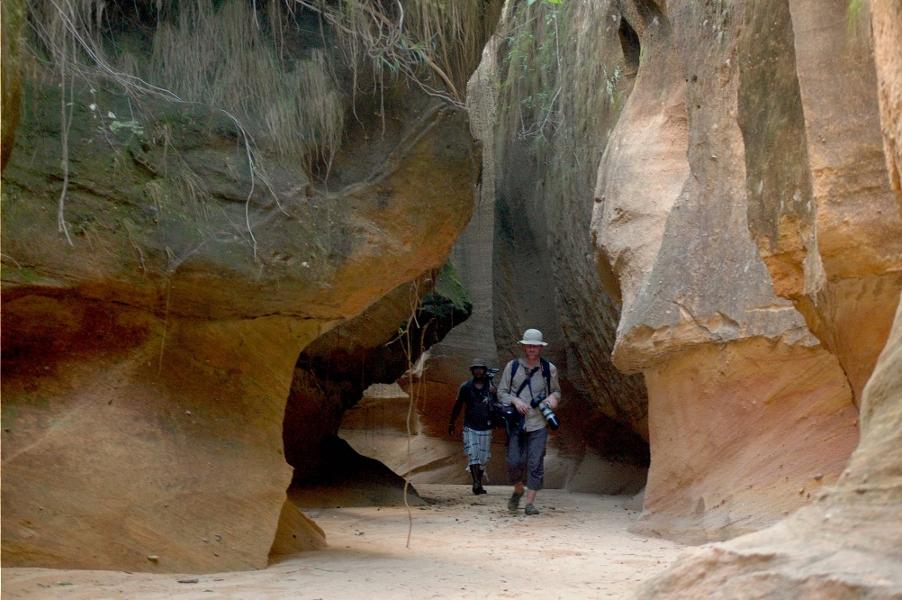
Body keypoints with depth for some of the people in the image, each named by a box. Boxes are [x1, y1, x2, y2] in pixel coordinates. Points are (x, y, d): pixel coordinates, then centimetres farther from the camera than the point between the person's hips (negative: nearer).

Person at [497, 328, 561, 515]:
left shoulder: (549, 369, 6)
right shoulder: (512, 366, 4)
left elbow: (557, 391, 18)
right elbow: (501, 392, 7)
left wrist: (553, 397, -6)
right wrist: (515, 400, -12)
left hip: (538, 425, 0)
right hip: (516, 423, 0)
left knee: (535, 464, -4)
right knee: (514, 462, -2)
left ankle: (530, 502, 2)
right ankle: (518, 491, 26)